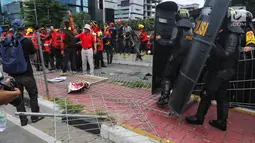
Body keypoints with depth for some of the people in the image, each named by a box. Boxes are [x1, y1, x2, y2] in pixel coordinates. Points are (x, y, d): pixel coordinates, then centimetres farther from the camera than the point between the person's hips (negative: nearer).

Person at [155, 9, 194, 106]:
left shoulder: (177, 29, -9)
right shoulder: (191, 30, 9)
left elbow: (171, 43, -16)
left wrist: (159, 39, -6)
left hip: (176, 56, -6)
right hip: (187, 58, 6)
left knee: (167, 76, 1)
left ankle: (164, 97, -5)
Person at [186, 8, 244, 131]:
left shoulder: (232, 35, -17)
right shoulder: (224, 32, 11)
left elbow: (226, 54, -24)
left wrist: (211, 44, -30)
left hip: (222, 71, -9)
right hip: (219, 69, 9)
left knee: (207, 93, 0)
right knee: (221, 96, 13)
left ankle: (199, 118, 15)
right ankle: (221, 122, 24)